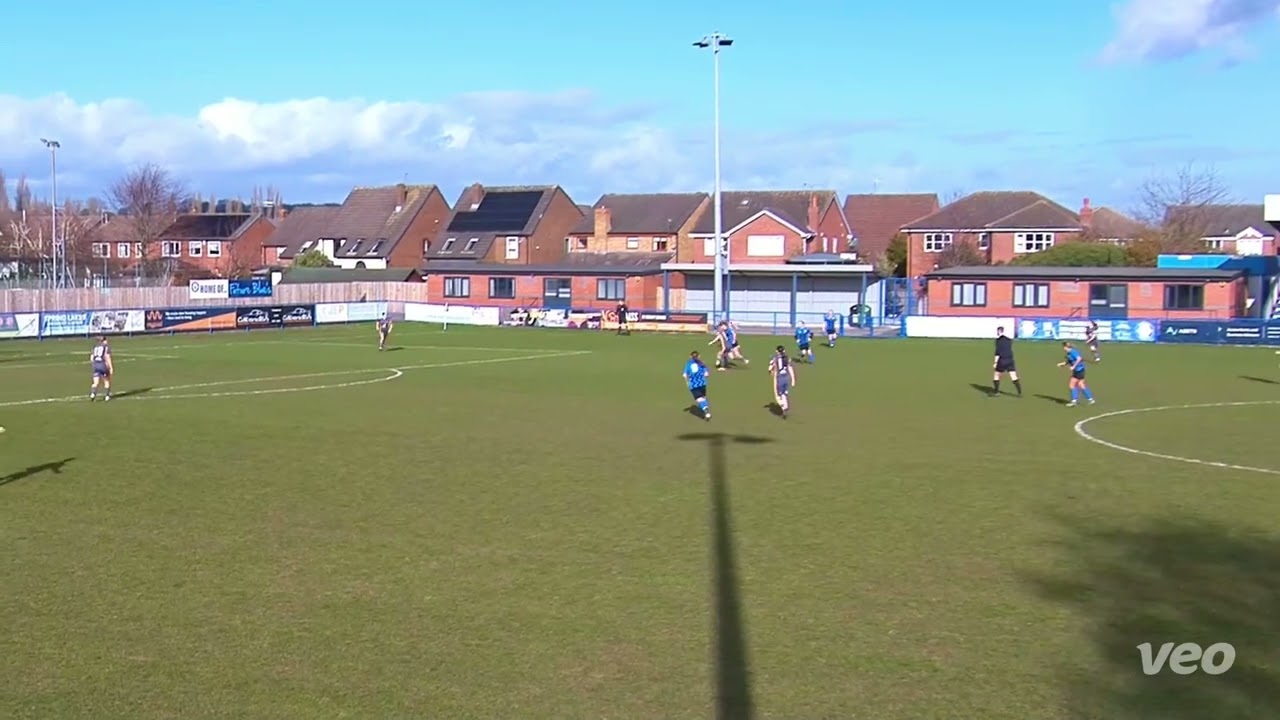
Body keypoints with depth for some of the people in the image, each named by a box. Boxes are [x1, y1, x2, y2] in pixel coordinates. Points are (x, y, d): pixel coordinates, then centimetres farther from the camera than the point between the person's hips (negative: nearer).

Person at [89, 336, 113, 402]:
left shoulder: (95, 347, 16)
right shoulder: (107, 346, 1)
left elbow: (91, 358, 12)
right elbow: (108, 357, -9)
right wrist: (111, 368, -8)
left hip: (95, 365, 4)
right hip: (103, 365, -4)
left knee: (96, 383, 1)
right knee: (107, 381, 15)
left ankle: (92, 394, -24)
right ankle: (106, 396, 14)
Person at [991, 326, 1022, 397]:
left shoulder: (998, 340, -6)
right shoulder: (1009, 340, 13)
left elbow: (998, 352, -12)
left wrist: (995, 363, -11)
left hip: (1002, 361, -5)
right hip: (1010, 360, 5)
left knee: (996, 375, 10)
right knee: (1014, 377, 1)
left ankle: (996, 392, 12)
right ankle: (1020, 392, -5)